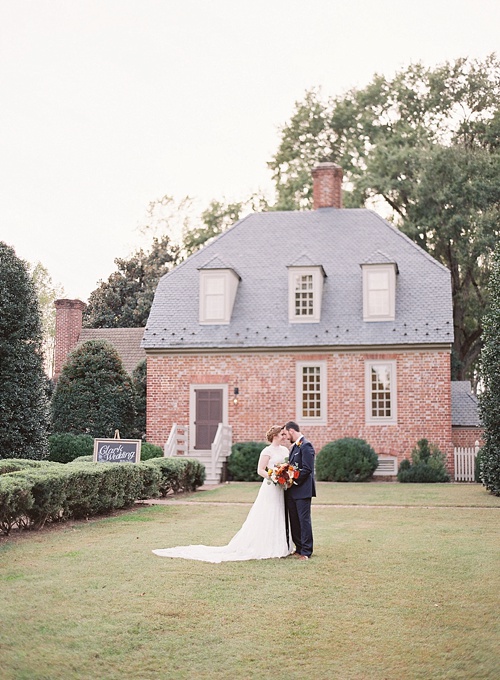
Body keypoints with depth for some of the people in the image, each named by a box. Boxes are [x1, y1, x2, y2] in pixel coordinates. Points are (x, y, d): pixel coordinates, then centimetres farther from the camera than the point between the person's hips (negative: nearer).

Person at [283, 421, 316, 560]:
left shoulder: (306, 446, -13)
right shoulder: (294, 447, 17)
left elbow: (307, 469, -19)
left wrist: (294, 480, -16)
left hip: (302, 490, -9)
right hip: (291, 491, 9)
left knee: (304, 520, -4)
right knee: (294, 520, 12)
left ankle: (306, 551, 2)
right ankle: (299, 548, 20)